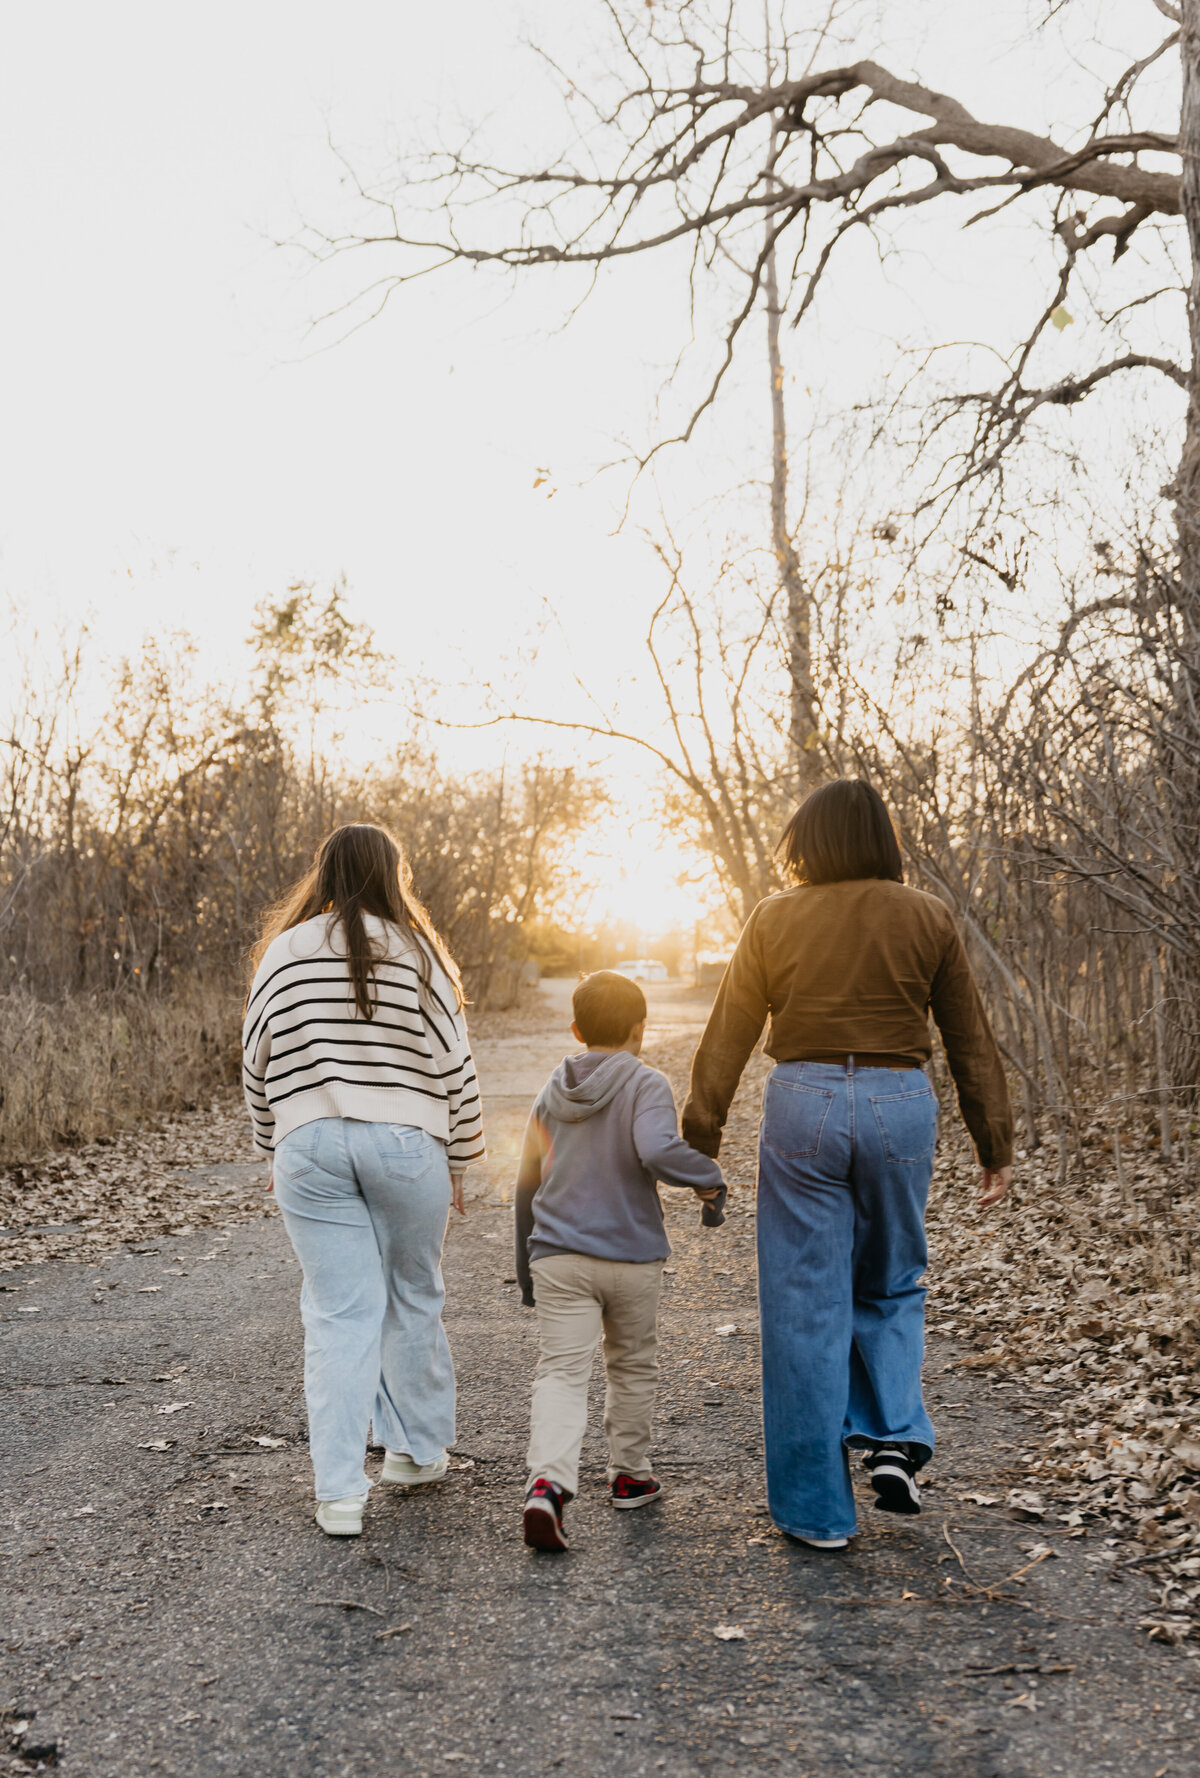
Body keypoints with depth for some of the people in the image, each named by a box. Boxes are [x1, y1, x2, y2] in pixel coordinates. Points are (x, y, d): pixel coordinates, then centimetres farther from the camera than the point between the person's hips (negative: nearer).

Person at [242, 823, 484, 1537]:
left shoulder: (284, 952, 3)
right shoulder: (417, 953, -3)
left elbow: (259, 1067, 8)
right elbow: (456, 1067, -1)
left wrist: (277, 1149, 20)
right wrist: (459, 1163, 9)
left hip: (311, 1149, 1)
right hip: (406, 1144, -1)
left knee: (339, 1315, 4)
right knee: (414, 1302, 16)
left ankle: (340, 1491, 3)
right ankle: (420, 1450, 30)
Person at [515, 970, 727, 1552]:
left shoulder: (551, 1094, 9)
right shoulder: (646, 1085, -7)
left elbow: (527, 1185, 14)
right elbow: (656, 1151, -27)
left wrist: (526, 1265, 24)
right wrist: (709, 1179, -9)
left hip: (558, 1257, 3)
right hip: (631, 1258, -2)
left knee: (561, 1371, -4)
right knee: (632, 1366, 17)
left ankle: (547, 1481, -24)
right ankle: (630, 1475, 30)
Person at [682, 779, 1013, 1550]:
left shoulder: (775, 919, 1)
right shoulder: (928, 918, 3)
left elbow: (728, 1038, 1)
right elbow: (972, 1041, 6)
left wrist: (699, 1138, 7)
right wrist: (996, 1147, 12)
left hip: (805, 1104, -1)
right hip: (901, 1106, 2)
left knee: (807, 1307, 6)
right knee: (892, 1286, 23)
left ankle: (818, 1509, 12)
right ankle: (896, 1437, 5)